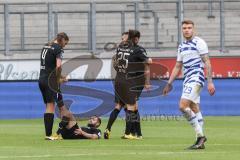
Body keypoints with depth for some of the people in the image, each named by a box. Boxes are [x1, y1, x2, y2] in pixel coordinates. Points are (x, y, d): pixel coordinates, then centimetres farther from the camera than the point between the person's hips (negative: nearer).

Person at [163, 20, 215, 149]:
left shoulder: (199, 43, -5)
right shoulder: (181, 46, 18)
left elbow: (207, 63, -9)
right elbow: (178, 67, 25)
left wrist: (210, 82, -14)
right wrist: (169, 83, 21)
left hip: (196, 77, -8)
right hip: (187, 79, 8)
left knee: (183, 106, -19)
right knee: (194, 109, 7)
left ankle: (200, 135, -14)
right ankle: (200, 140, 9)